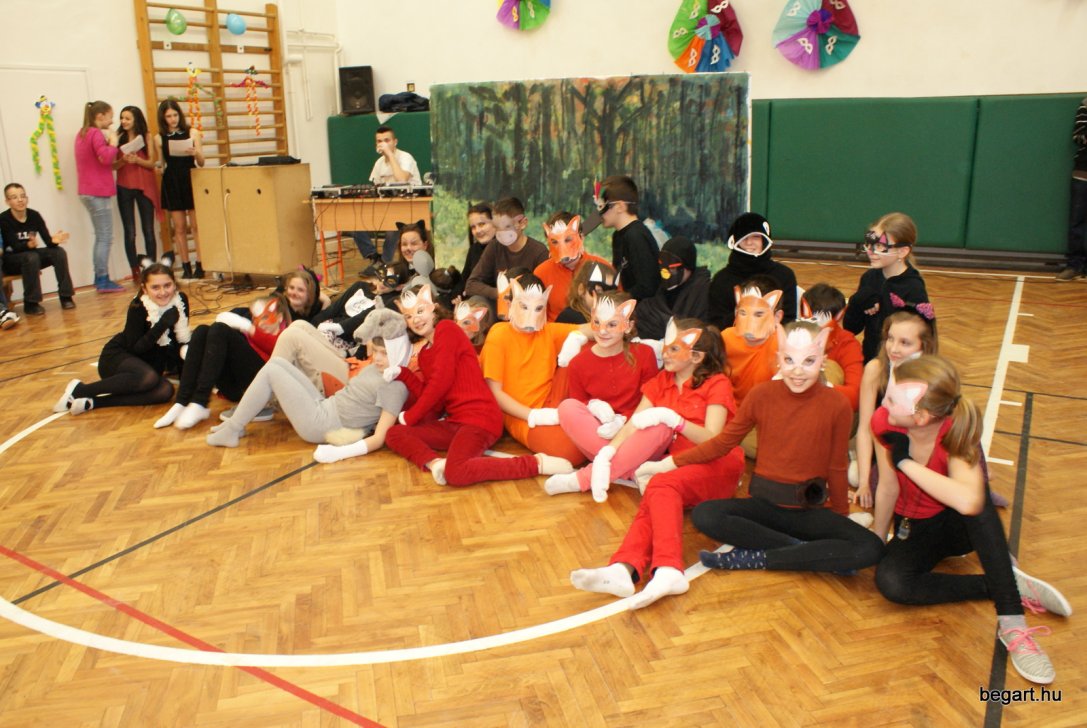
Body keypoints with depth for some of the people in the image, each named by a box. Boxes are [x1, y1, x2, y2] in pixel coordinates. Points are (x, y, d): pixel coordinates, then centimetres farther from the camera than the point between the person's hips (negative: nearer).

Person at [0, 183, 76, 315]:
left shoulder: (34, 215, -6)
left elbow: (47, 241, -12)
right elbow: (15, 247, -24)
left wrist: (54, 240, -37)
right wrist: (29, 245, -46)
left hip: (30, 255, 4)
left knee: (59, 252, -20)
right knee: (31, 257, -36)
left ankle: (65, 296, -16)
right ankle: (30, 304, -26)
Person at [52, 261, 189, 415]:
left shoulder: (181, 300, -9)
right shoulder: (138, 307, -20)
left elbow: (181, 338, 3)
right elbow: (134, 348, -24)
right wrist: (162, 324, -31)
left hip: (148, 362, 5)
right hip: (118, 356, -5)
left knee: (165, 391, -29)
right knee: (149, 377, -38)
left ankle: (92, 402, -25)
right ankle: (79, 390, -22)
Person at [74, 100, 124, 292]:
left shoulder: (83, 133, 16)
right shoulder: (96, 134, -12)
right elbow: (106, 157, -24)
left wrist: (108, 142, 5)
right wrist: (113, 142, -9)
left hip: (88, 192, 10)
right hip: (98, 193, -10)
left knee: (100, 237, 14)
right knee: (105, 238, -7)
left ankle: (99, 279, 16)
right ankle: (103, 281, -7)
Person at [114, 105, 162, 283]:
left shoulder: (146, 137, 3)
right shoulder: (118, 138, 4)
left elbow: (151, 163, 0)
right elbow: (113, 165, 2)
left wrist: (137, 160, -17)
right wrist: (123, 160, -17)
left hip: (145, 186, 0)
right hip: (125, 188, 0)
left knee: (148, 230, 1)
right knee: (130, 232, 0)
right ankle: (135, 271, 3)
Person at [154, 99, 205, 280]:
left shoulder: (192, 133, 3)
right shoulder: (159, 138, 7)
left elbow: (201, 163, 1)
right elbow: (160, 165, 13)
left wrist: (196, 154, -20)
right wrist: (159, 168, -9)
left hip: (190, 181, -1)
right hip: (171, 184, 1)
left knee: (196, 225, -4)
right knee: (179, 227, 2)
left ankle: (200, 265, -1)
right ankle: (186, 267, 6)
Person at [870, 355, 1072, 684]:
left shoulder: (958, 435, -28)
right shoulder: (884, 423, -20)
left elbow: (968, 502, -48)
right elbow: (889, 488, -8)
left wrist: (905, 460, -41)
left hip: (958, 525, -2)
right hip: (915, 529, 2)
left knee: (975, 503, -39)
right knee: (889, 581, -31)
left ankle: (1012, 623, -35)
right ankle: (1012, 585, -17)